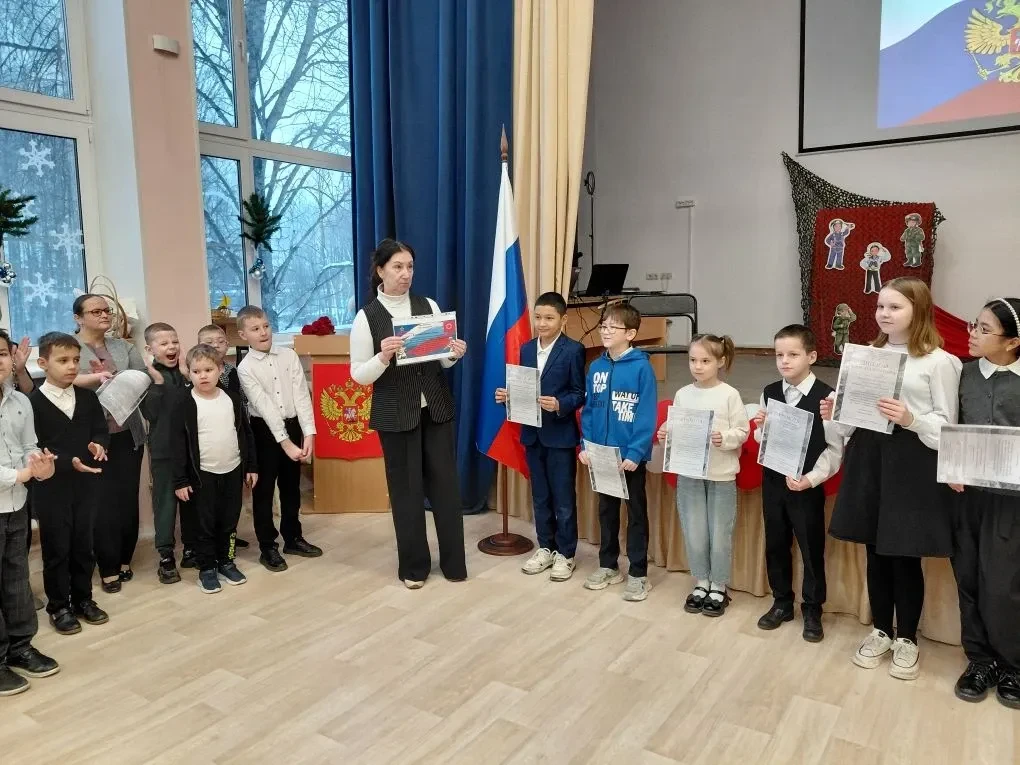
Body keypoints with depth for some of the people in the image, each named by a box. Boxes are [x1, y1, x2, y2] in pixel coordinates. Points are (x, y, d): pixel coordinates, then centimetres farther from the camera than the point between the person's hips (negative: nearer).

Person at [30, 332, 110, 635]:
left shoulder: (87, 397, 4)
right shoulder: (32, 402, -11)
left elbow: (101, 429, 7)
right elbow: (34, 449, -14)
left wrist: (98, 444, -15)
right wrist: (69, 462, -24)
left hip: (85, 485, 4)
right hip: (51, 489, -4)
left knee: (83, 546, 14)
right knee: (56, 549, 7)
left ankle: (83, 599, 29)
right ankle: (59, 607, 22)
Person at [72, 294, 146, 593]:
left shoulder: (124, 347, 10)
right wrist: (98, 377, -32)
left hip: (128, 435, 4)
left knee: (128, 499, 10)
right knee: (102, 503, 3)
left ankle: (125, 560, 25)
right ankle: (108, 568, 14)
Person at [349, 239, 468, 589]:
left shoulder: (429, 306, 3)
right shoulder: (367, 317, -5)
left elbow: (441, 361, 9)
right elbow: (358, 375, -6)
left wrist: (455, 354, -13)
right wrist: (383, 357, -24)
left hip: (436, 409, 3)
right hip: (395, 415, -2)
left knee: (446, 483, 7)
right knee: (406, 489, 7)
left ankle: (454, 562, 22)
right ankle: (413, 566, 24)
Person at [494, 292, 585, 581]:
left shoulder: (573, 350, -8)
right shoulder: (526, 349, 9)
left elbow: (580, 394, -9)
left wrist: (560, 405, -26)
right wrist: (508, 395, -7)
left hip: (560, 435, -5)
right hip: (532, 434, 6)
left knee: (563, 498, 5)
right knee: (540, 497, 15)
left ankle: (564, 554, 19)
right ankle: (545, 548, 29)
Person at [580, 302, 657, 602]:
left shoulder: (641, 367, -13)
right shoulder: (596, 367, 3)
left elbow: (646, 415, -15)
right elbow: (588, 410, 7)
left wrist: (635, 452, -19)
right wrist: (585, 445, -1)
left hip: (630, 455, -5)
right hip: (601, 453, 5)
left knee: (636, 512, 9)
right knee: (606, 509, 17)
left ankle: (638, 573, 20)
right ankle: (608, 565, 32)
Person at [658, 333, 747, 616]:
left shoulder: (729, 395, -8)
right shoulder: (682, 395, 2)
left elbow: (742, 432, -7)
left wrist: (724, 438, -26)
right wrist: (665, 435, -13)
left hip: (721, 475, -3)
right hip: (688, 473, 3)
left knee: (719, 534, 7)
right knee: (693, 534, 11)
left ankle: (718, 588, 25)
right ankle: (701, 584, 29)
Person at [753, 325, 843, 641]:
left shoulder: (826, 396, -13)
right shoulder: (769, 392, 3)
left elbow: (835, 447, -12)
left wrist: (811, 479, -20)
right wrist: (761, 428, -10)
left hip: (807, 486, -4)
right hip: (772, 481, 5)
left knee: (811, 548, 8)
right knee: (775, 545, 14)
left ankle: (812, 610, 26)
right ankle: (782, 603, 32)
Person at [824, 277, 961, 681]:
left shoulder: (939, 362, -6)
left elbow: (947, 425, -7)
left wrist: (910, 419, -24)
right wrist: (835, 412, -4)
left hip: (913, 463, -5)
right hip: (869, 457, 5)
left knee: (905, 557, 4)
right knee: (876, 552, 13)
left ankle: (907, 639, 25)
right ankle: (881, 631, 30)